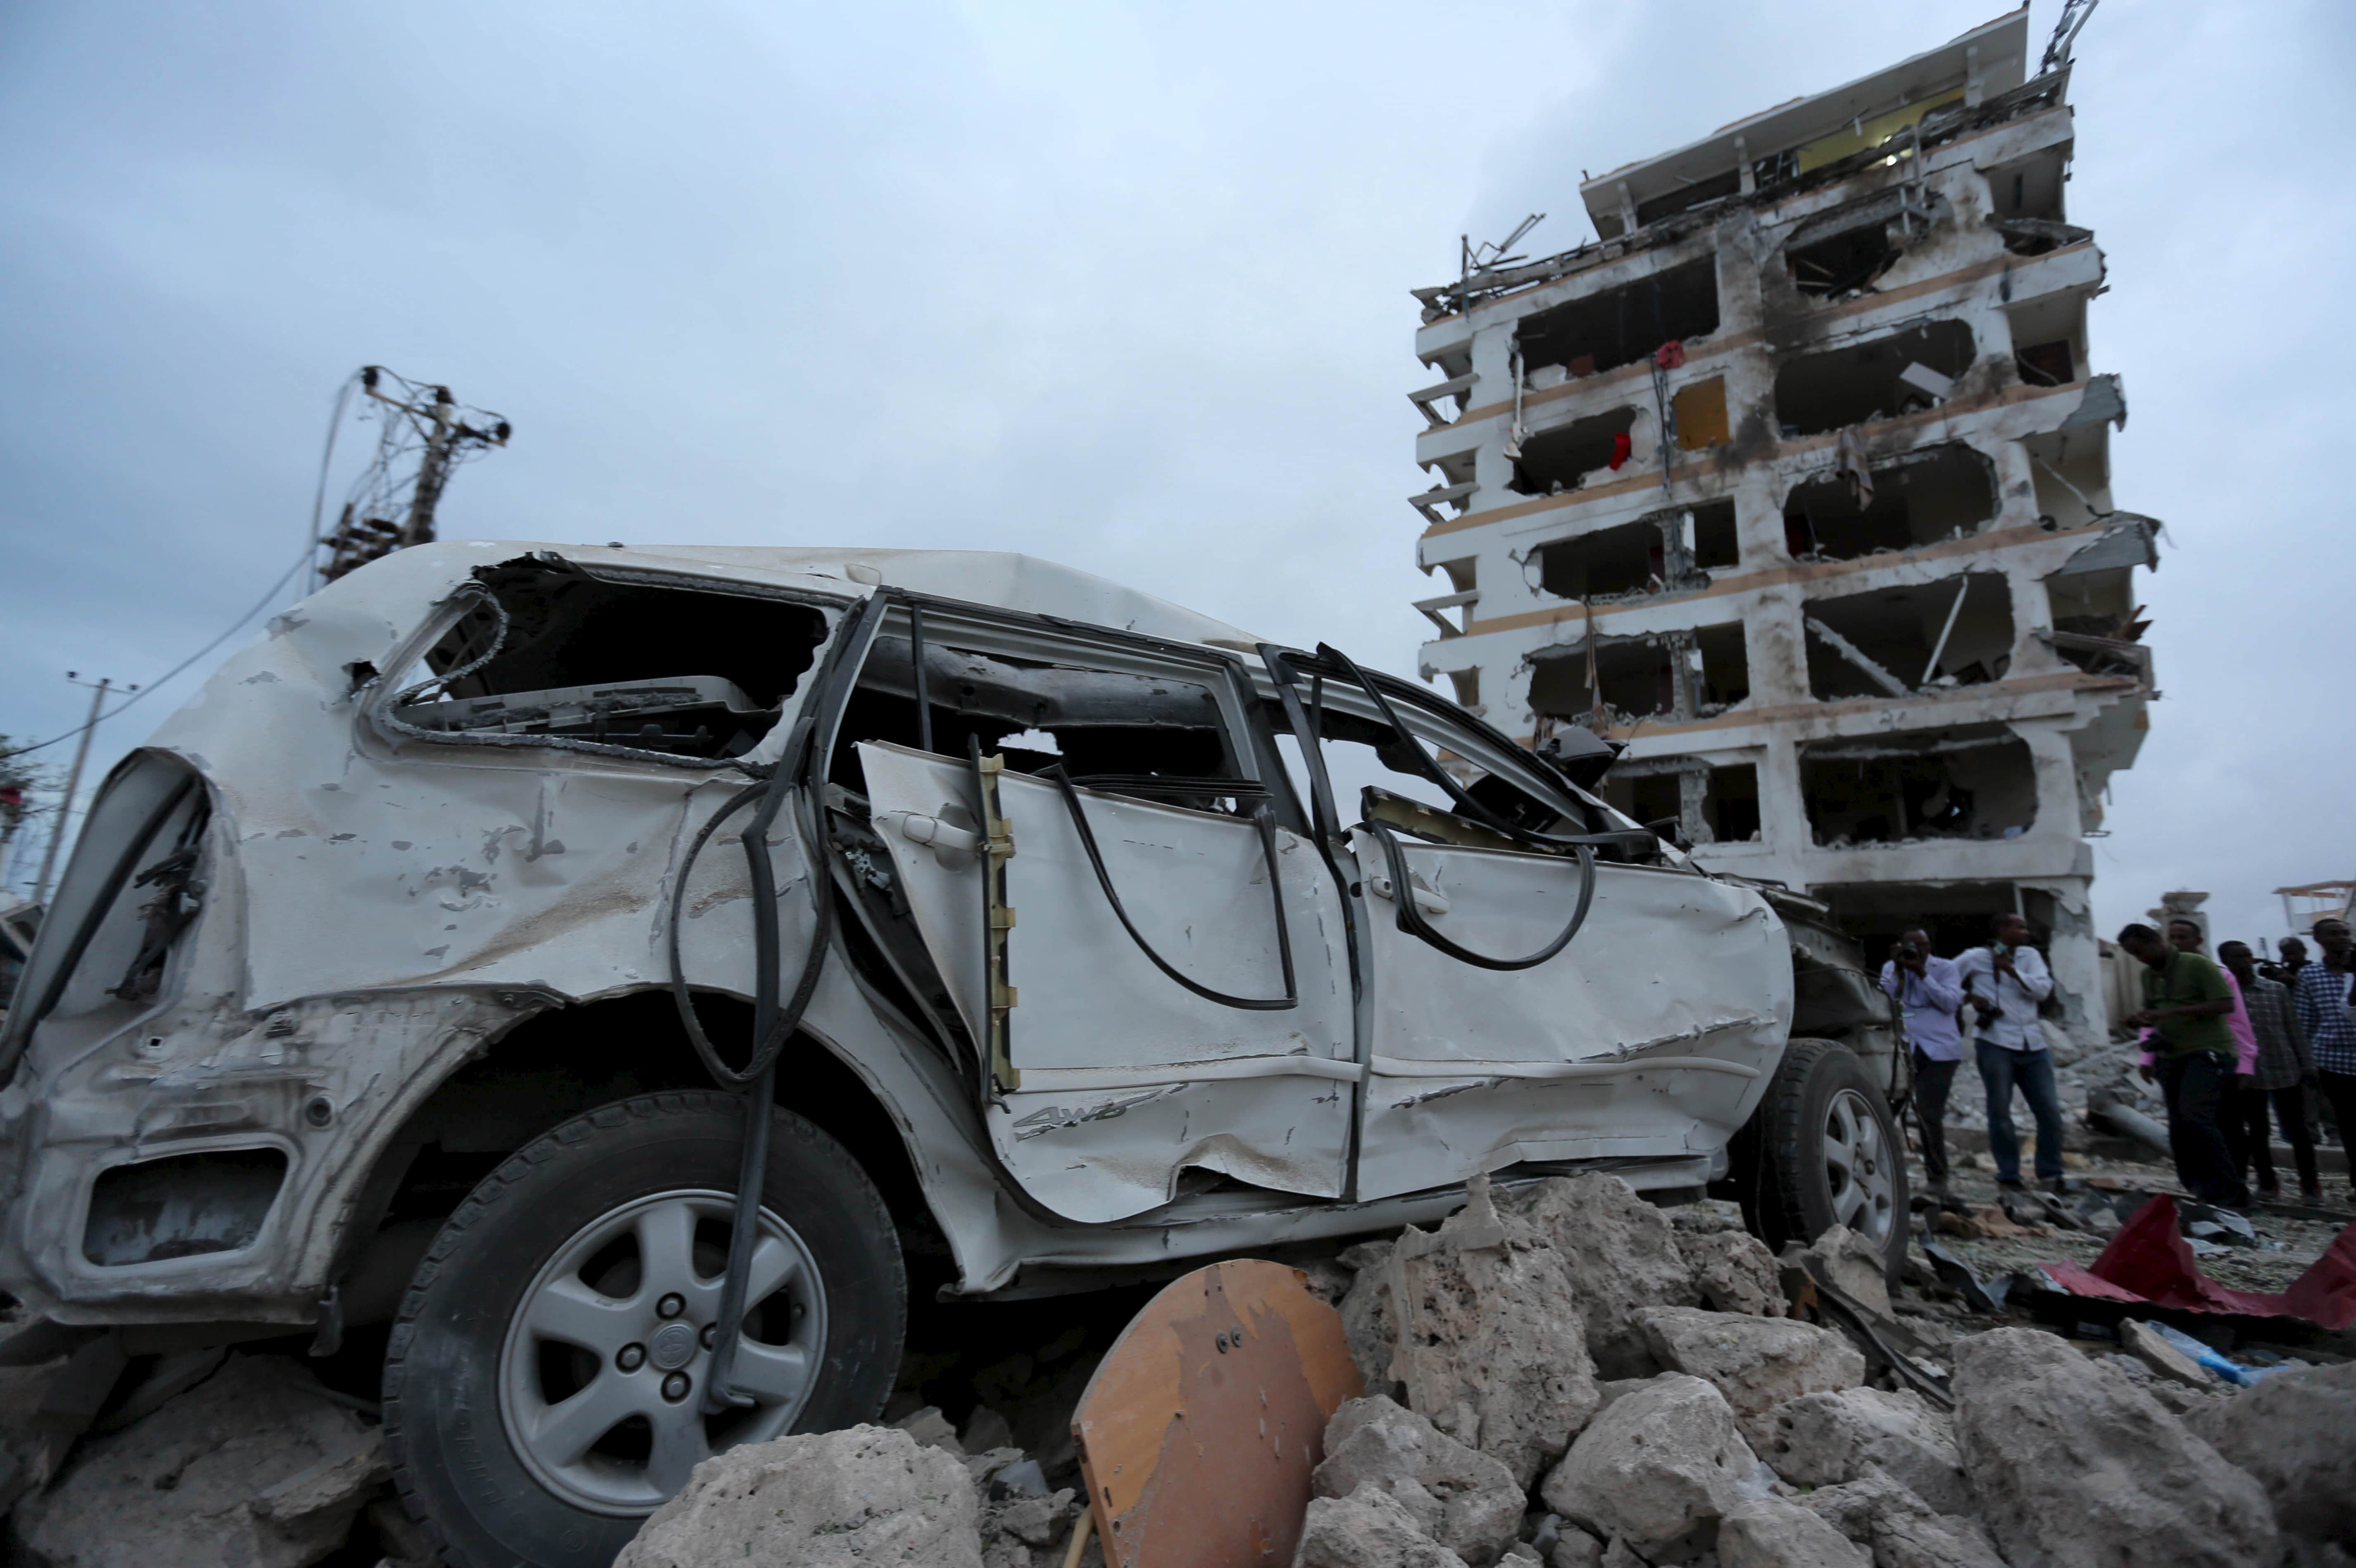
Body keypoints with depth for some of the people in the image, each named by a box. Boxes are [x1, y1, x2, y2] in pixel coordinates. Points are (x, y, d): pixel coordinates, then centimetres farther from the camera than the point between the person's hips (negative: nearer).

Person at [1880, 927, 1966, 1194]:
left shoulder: (1945, 967, 4)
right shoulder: (1890, 968, 10)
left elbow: (1951, 1003, -10)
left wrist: (1922, 973, -15)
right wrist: (1899, 971, -9)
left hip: (1939, 1050, -2)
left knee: (1930, 1114, -6)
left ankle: (1937, 1176, 8)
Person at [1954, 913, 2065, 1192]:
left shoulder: (2030, 955, 10)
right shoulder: (1976, 957, 2)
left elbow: (2043, 989, -3)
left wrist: (2011, 969, -13)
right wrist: (1969, 996, -5)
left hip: (2032, 1044, 4)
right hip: (1995, 1042, -4)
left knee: (2050, 1110, 4)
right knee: (2000, 1111, -1)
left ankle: (2051, 1174, 18)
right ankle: (2008, 1175, 8)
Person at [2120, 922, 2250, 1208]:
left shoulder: (2197, 965, -7)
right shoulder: (2148, 975, 14)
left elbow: (2226, 1004, -15)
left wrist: (2172, 1012, -22)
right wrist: (2142, 1021, 0)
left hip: (2207, 1052, -7)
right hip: (2171, 1056, 7)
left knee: (2195, 1116, -20)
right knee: (2178, 1128, 5)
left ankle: (2229, 1192, -10)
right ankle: (2207, 1194, 13)